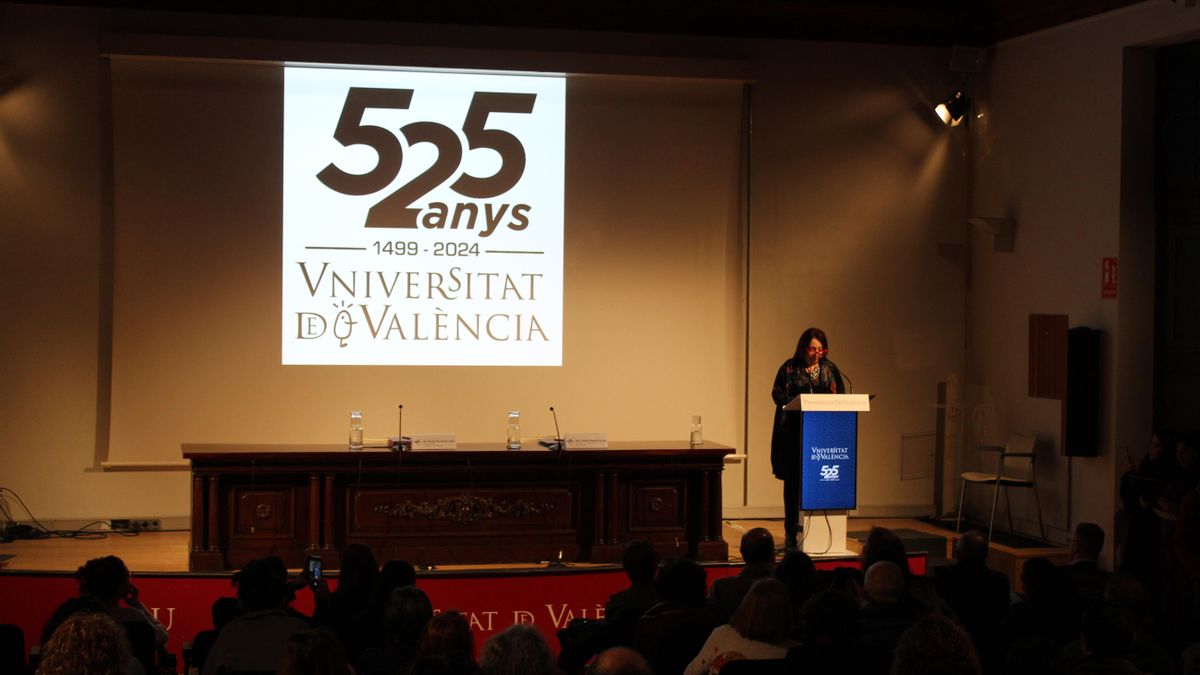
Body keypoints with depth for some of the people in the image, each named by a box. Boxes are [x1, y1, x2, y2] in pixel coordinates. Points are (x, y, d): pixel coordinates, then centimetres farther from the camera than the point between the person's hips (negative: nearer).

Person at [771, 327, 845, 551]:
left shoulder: (830, 369, 10)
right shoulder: (790, 368, 1)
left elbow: (841, 396, 12)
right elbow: (777, 393, -3)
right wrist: (800, 406, -17)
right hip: (794, 433, -2)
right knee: (793, 481, 1)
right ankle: (791, 532, 7)